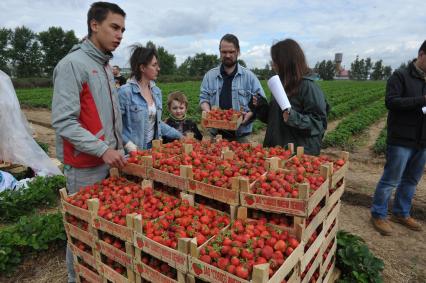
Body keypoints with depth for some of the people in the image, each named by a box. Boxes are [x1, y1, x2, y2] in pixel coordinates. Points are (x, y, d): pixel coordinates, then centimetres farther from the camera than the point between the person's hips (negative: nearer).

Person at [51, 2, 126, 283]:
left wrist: (119, 148, 16)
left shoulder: (105, 66, 13)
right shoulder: (73, 64, -14)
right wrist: (103, 150, -24)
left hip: (109, 162, 8)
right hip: (86, 166, -8)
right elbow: (63, 122, -21)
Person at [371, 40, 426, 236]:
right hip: (402, 140, -7)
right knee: (390, 180, 0)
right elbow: (391, 102, -18)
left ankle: (401, 213, 31)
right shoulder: (401, 76, -6)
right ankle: (378, 215, 15)